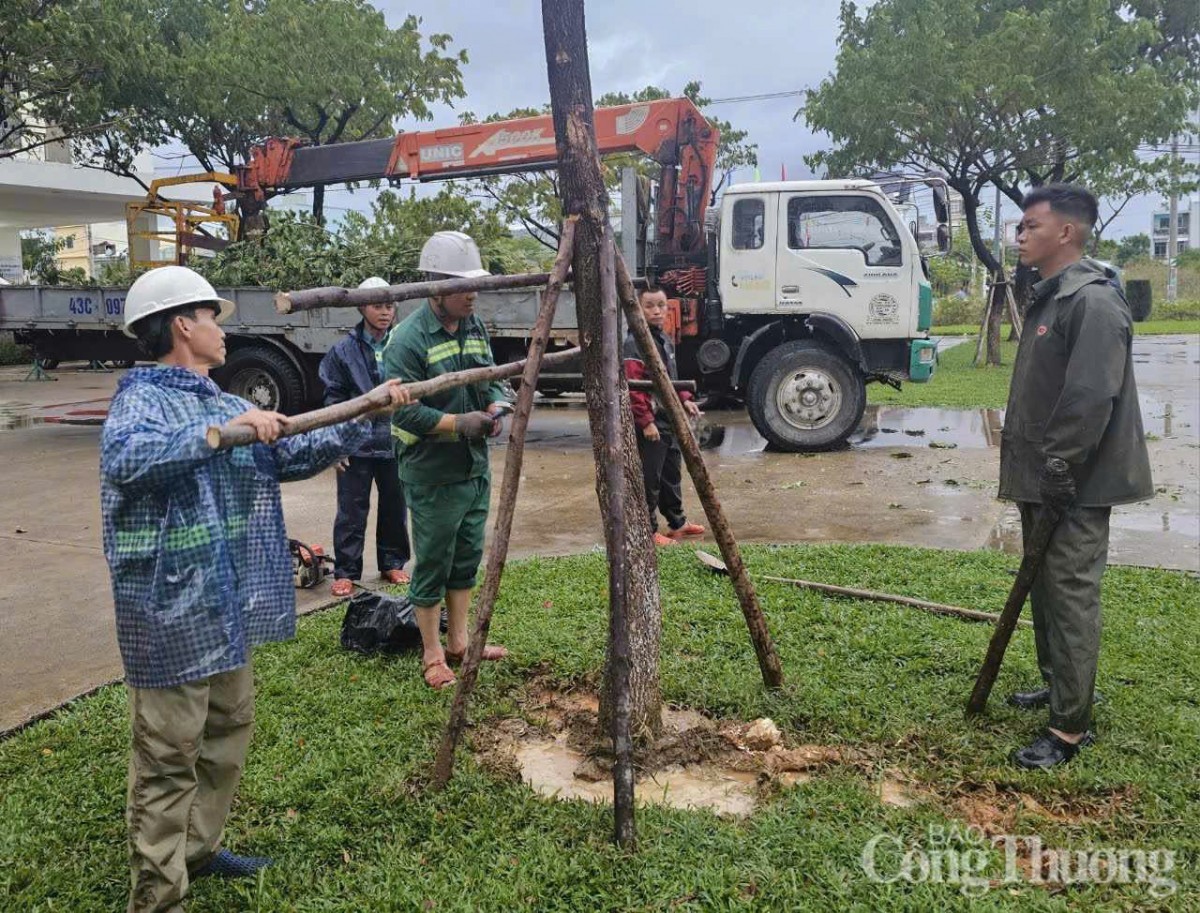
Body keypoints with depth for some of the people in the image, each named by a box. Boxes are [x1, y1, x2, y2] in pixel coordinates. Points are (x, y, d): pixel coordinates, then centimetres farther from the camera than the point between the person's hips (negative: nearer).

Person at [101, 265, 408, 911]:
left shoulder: (219, 405, 13)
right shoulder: (142, 396, -11)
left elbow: (294, 457, 16)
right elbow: (126, 457, -33)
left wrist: (364, 416, 11)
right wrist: (226, 428, -35)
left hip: (226, 606, 9)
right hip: (170, 611, -9)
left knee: (229, 728, 21)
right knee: (169, 756, -1)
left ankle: (196, 850, 38)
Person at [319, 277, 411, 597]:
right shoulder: (344, 351, -4)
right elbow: (334, 401, 0)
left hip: (396, 444, 2)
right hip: (357, 444, -2)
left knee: (394, 508, 14)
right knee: (352, 511, 5)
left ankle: (392, 563, 30)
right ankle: (345, 571, 16)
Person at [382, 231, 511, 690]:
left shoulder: (475, 326, 8)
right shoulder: (409, 338, -17)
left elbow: (493, 378, 16)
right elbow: (403, 410, -20)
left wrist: (495, 406, -5)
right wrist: (457, 423, -26)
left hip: (475, 467, 8)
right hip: (431, 474, -8)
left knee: (467, 558, 17)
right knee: (433, 564, 4)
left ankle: (458, 641, 32)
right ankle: (432, 655, 19)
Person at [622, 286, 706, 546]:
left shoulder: (665, 341, 13)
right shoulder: (634, 344, -16)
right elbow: (632, 387, -22)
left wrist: (684, 399, 12)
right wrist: (646, 421, -24)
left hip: (669, 420, 9)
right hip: (650, 424, -9)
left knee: (672, 473, 19)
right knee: (649, 479, -1)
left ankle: (677, 522, 33)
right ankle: (648, 531, 10)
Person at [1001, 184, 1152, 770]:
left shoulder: (1093, 302, -17)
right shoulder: (1049, 298, 14)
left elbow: (1090, 400, -24)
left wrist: (1058, 474, -22)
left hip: (1075, 489, -10)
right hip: (1040, 480, 10)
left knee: (1070, 595, -4)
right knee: (1045, 587, 19)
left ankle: (1070, 727, 4)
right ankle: (1057, 684, 36)